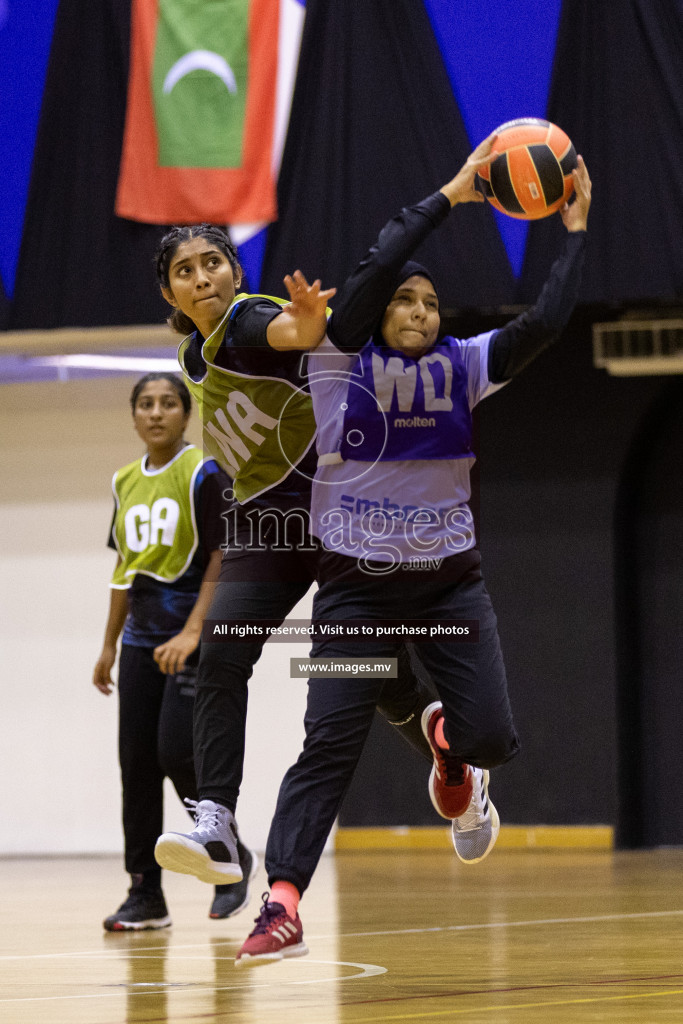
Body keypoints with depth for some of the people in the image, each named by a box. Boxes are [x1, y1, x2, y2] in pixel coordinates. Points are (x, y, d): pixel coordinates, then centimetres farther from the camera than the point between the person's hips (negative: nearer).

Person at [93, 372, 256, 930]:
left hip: (196, 637, -6)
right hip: (142, 641, 6)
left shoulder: (205, 474, -7)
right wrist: (110, 645, 18)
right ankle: (145, 895, 6)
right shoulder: (126, 482, 12)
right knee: (136, 762, 1)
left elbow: (223, 557, -12)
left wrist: (192, 632, -21)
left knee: (177, 752, -14)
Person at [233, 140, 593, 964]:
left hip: (449, 578, 3)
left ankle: (447, 748, 33)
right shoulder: (342, 359, -5)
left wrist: (575, 228, -8)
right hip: (356, 582, -3)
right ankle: (283, 903, -15)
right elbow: (376, 266, -19)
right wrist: (450, 195, -15)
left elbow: (546, 323, -8)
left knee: (491, 737, -6)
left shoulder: (463, 366, 4)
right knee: (332, 741, -14)